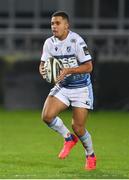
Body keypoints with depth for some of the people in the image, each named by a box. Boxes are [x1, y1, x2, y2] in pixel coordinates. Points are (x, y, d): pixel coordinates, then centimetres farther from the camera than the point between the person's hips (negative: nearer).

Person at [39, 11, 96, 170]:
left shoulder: (77, 41, -19)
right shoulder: (49, 43, -2)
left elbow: (88, 67, -20)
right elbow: (43, 63, 8)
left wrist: (68, 70, -32)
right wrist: (43, 70, -17)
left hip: (81, 88, -5)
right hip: (62, 87, 5)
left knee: (77, 127, -7)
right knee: (47, 116, -17)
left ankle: (91, 155, 22)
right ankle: (69, 138, 10)